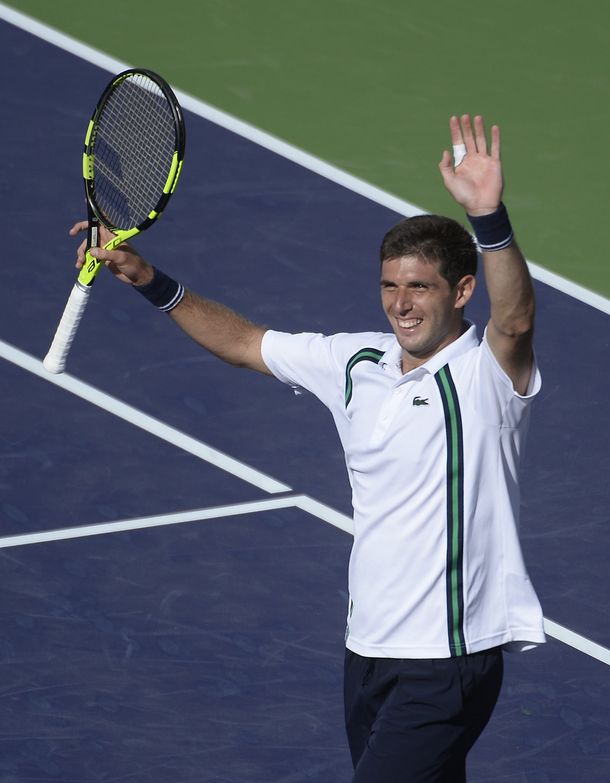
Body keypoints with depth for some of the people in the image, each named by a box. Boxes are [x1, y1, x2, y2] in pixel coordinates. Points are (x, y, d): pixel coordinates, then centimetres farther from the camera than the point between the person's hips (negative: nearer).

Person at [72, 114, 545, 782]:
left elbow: (514, 316, -34)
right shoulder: (355, 363, 9)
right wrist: (154, 284, 11)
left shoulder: (486, 371, -12)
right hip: (368, 652, 8)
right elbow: (245, 343, 21)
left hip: (447, 663, -8)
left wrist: (489, 219, -51)